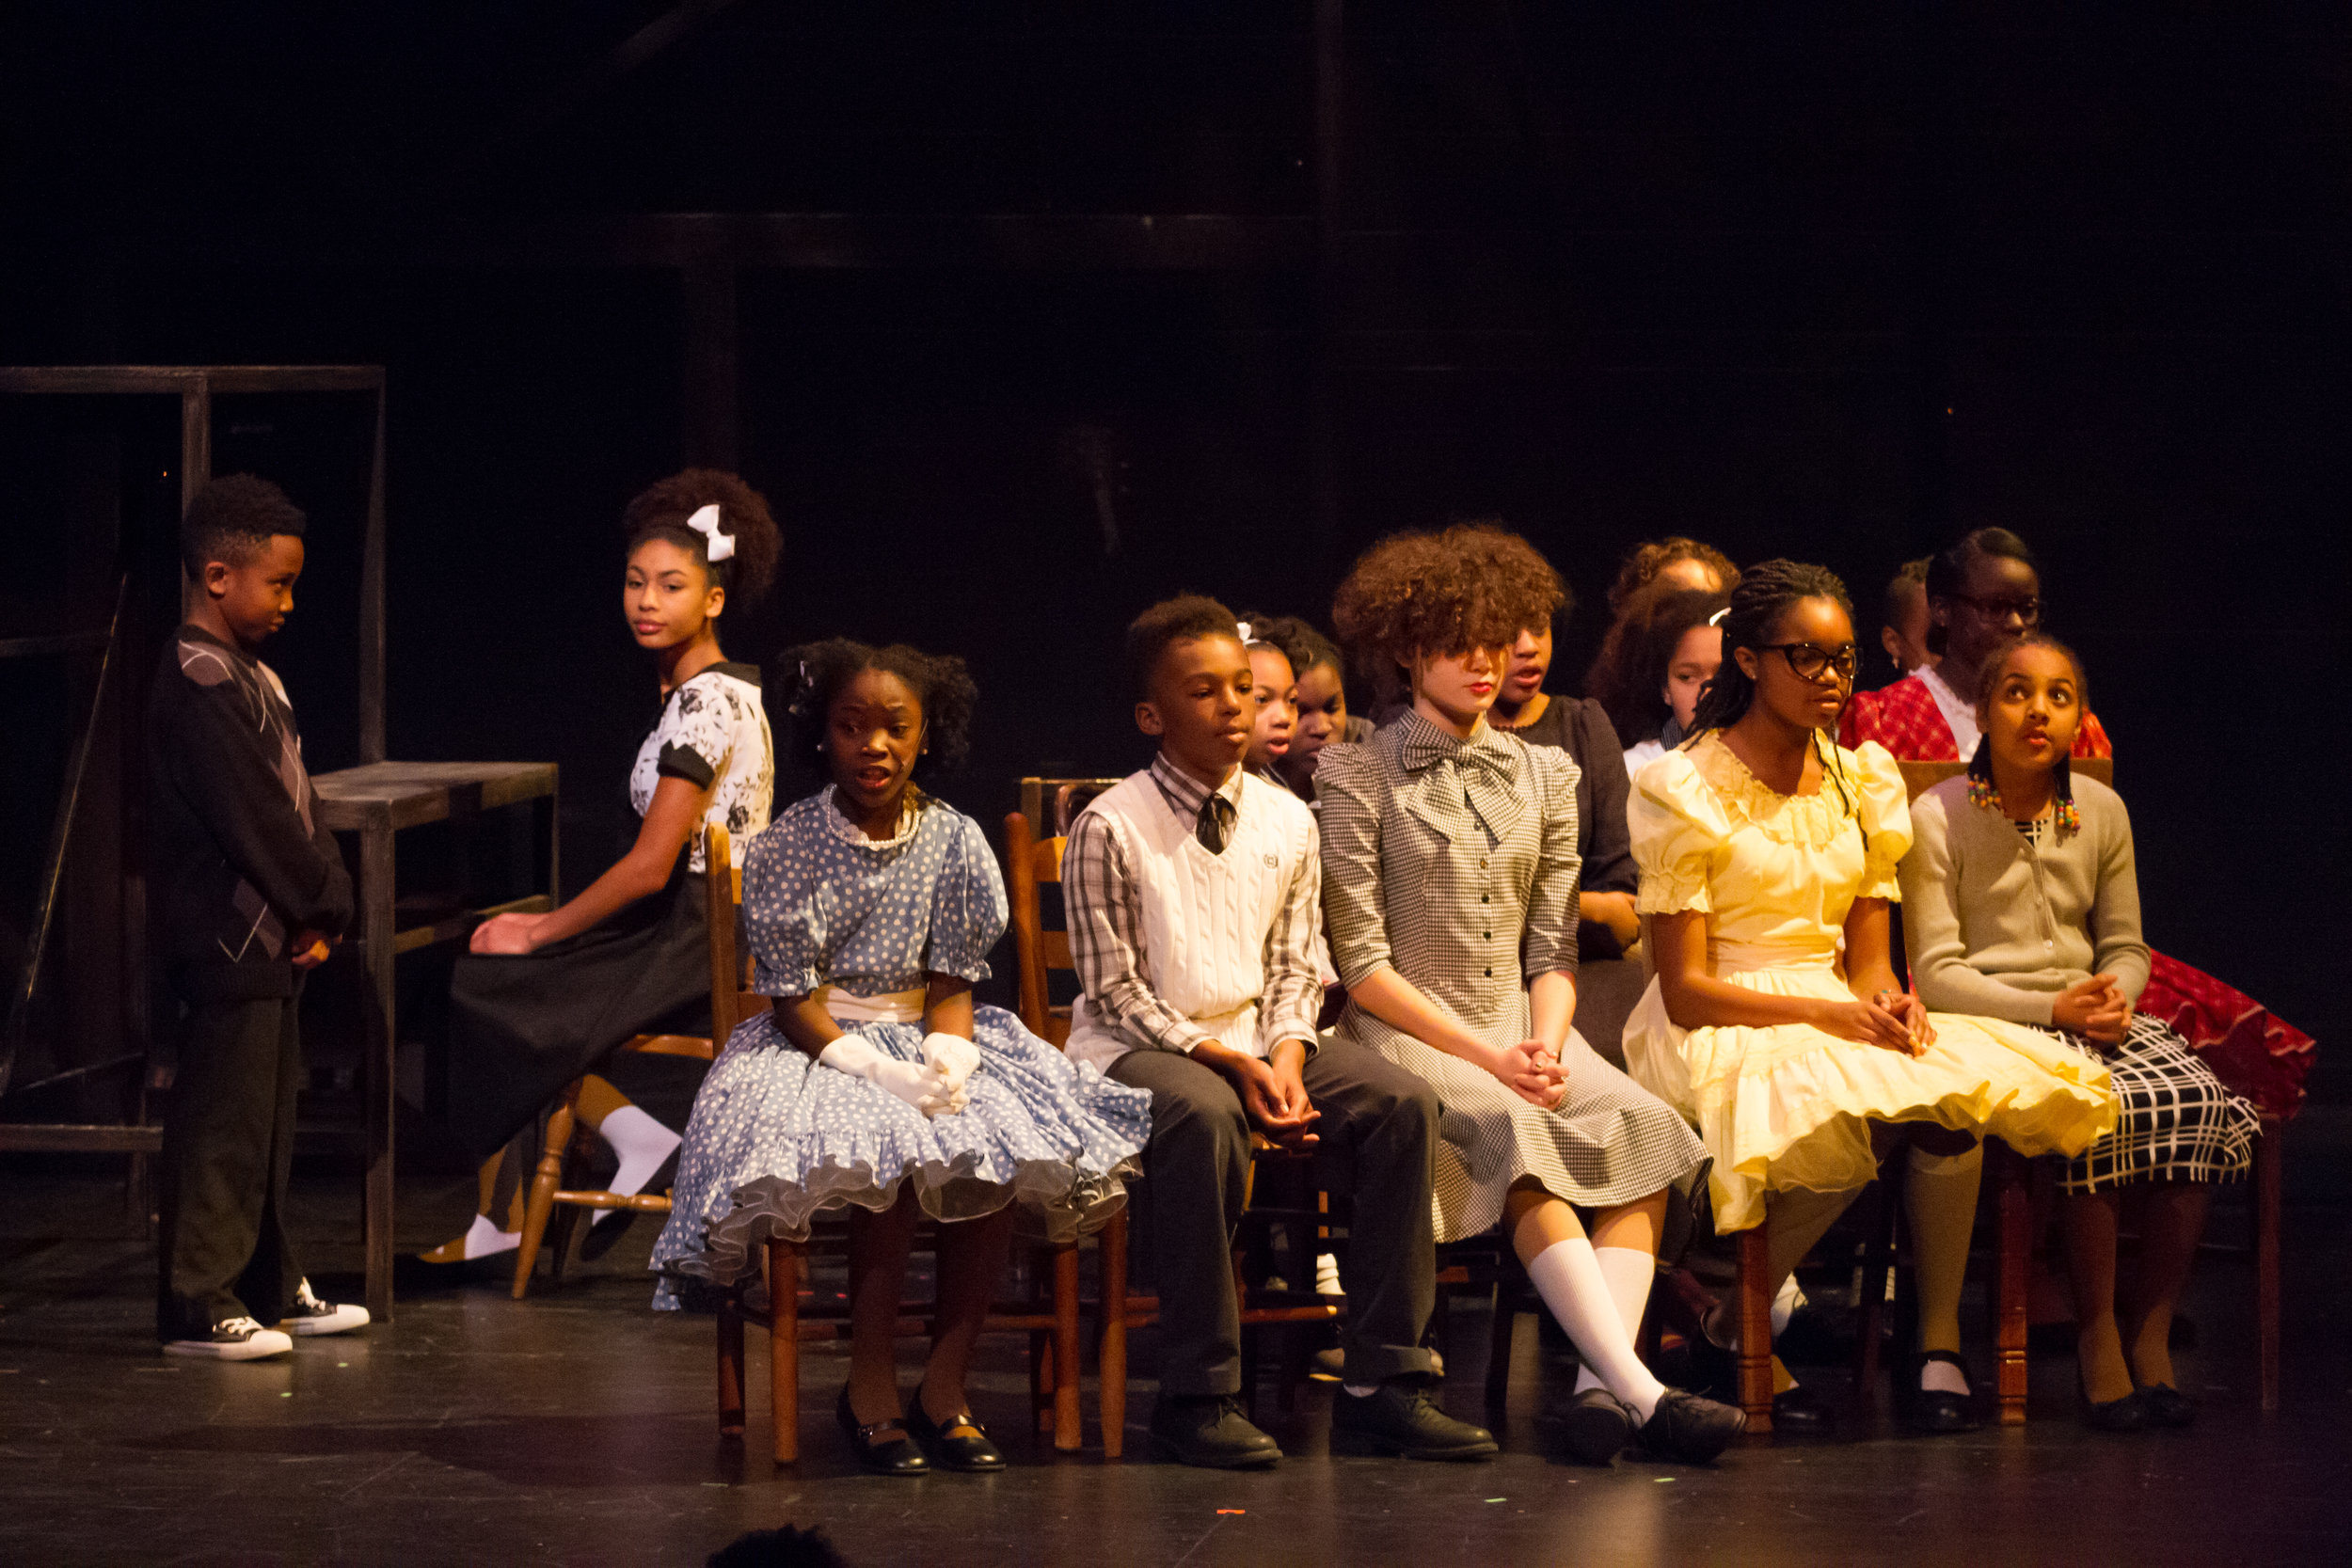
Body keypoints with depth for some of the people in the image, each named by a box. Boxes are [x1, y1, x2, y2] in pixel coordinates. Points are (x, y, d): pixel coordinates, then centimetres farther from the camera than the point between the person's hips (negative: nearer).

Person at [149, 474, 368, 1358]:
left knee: (266, 1115, 16)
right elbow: (254, 819, -20)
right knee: (221, 1122, -8)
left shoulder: (251, 678, 16)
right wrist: (323, 905, -13)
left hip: (271, 941, 10)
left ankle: (269, 1287, 25)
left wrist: (324, 903, 3)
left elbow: (297, 804, 16)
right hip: (228, 942, -10)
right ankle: (197, 1307, -5)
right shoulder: (198, 684, -17)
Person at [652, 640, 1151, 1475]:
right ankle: (870, 1389, -17)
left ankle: (944, 1386, -15)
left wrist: (945, 1061, -17)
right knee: (894, 1155, -33)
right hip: (818, 1048, -3)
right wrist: (880, 1072, -23)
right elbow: (795, 1003, -9)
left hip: (922, 1038, 3)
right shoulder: (787, 849, -7)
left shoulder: (954, 841, 3)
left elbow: (952, 984, 4)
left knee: (995, 1154, -27)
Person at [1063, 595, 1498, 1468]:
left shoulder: (1286, 820, 6)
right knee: (1203, 1115, -39)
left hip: (1255, 1038, 6)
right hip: (1138, 1045, -6)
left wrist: (1286, 1057, -10)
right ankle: (1198, 1397, -32)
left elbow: (1295, 965, 11)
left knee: (1402, 1102, -18)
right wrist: (1229, 1063, -19)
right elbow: (1117, 991, -10)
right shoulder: (1112, 828, -10)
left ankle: (1380, 1385, -15)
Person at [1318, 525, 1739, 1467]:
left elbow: (1554, 948, 14)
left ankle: (1599, 1387, -38)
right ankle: (1641, 1391, -42)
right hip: (1405, 1034, -5)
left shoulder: (1543, 774, 17)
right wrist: (1485, 1056, -13)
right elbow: (1362, 962, -4)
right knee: (1516, 1134, -34)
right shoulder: (1358, 777, 2)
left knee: (1639, 1129, -25)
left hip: (1521, 1024, 5)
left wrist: (1545, 1041, -8)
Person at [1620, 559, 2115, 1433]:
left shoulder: (1863, 779, 12)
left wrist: (1891, 1002, -12)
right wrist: (1826, 1013, -20)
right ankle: (1735, 1331, -17)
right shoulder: (1684, 789, -5)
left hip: (1839, 1019, 5)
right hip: (1721, 1033, -5)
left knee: (1955, 1092, -28)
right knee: (1851, 1124, -35)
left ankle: (1939, 1345, -24)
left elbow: (1866, 959, 12)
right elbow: (1686, 991, -9)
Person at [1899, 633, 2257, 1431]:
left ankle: (2151, 1333, -15)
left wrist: (2113, 998, -9)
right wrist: (2052, 1008, -18)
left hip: (2095, 1013, 5)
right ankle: (2097, 1335, -20)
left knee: (2205, 1108, -24)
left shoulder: (2103, 811, 11)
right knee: (2109, 1113, -34)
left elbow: (2126, 947, 16)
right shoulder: (1938, 818, -4)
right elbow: (1936, 974, -8)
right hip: (1992, 1026, -5)